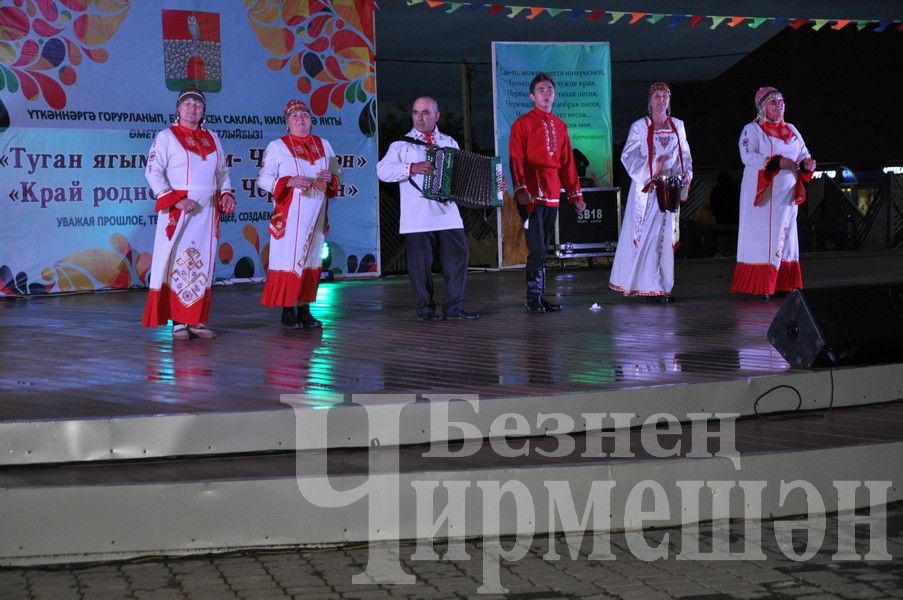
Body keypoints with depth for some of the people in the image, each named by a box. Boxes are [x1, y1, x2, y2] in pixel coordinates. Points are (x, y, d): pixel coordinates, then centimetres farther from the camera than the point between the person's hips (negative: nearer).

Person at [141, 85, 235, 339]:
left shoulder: (211, 138, 16)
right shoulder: (166, 137, 0)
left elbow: (222, 171, 21)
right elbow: (153, 171, -8)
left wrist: (226, 193, 1)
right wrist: (175, 199, -18)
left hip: (207, 211, 5)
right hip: (178, 211, -5)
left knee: (202, 264, 5)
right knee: (178, 262, -7)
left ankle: (197, 320, 9)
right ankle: (177, 321, -4)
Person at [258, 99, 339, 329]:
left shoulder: (323, 145, 15)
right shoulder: (277, 146, 1)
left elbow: (337, 176, 19)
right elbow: (264, 179, -4)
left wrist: (330, 178, -5)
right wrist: (289, 182, -19)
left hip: (316, 215, 5)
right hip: (289, 216, -5)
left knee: (311, 259, 6)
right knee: (288, 259, -8)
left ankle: (304, 309, 12)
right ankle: (288, 311, -3)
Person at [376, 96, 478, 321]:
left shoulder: (449, 143, 16)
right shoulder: (402, 144, 4)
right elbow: (383, 170, -7)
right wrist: (412, 168, -18)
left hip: (447, 212, 3)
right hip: (417, 217, -3)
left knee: (458, 256, -1)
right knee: (421, 262, -2)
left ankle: (454, 306, 7)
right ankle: (425, 308, 8)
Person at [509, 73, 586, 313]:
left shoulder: (560, 126, 15)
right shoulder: (523, 123, -2)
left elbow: (567, 162, 17)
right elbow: (516, 160, -9)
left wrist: (575, 193, 14)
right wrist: (520, 189, -20)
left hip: (552, 195, 6)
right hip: (531, 196, -6)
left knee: (544, 249, 10)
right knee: (537, 250, -10)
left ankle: (540, 297, 14)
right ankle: (533, 299, -3)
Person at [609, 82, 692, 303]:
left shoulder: (678, 125, 13)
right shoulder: (639, 126, 0)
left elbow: (685, 154, 17)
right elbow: (627, 156, -5)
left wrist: (687, 171, -2)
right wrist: (649, 171, -17)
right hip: (646, 188, -4)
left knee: (666, 235, 3)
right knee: (645, 234, -6)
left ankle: (662, 286, 7)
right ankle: (648, 286, -3)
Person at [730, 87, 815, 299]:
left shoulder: (791, 130, 15)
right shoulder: (752, 130, -3)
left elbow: (803, 154, 11)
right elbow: (748, 156, -17)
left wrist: (807, 164, -13)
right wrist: (778, 162, -26)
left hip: (786, 194, 6)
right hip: (763, 195, -6)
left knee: (785, 235, 6)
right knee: (763, 236, -7)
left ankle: (784, 285, 9)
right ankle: (761, 287, -5)